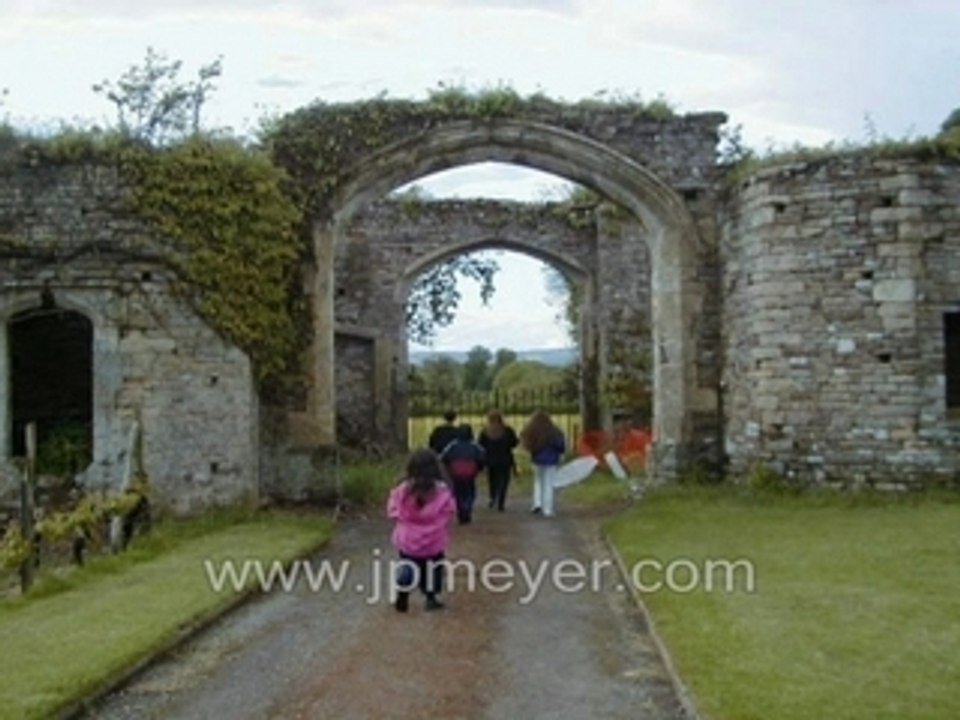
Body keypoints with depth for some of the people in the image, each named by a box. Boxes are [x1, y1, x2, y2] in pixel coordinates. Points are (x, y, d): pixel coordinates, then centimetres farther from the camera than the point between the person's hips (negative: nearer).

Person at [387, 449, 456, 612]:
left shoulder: (403, 491, -12)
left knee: (407, 569, 18)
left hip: (407, 540, 1)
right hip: (434, 541, -1)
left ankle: (402, 599, 22)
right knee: (432, 570, 18)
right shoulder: (442, 491, -16)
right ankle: (431, 599, 23)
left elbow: (393, 511, -3)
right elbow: (448, 512, -6)